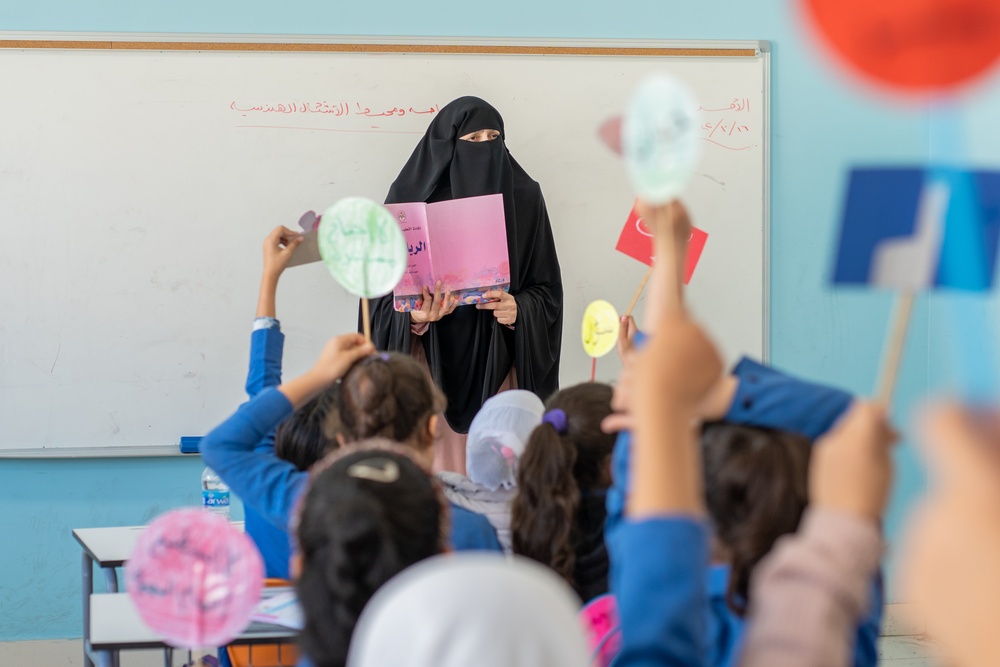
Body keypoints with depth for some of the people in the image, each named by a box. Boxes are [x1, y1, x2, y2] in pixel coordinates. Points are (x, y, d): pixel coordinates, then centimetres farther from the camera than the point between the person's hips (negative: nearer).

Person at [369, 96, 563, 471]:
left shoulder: (523, 197, 4)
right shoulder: (410, 195, 0)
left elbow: (546, 288, 7)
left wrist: (519, 309, -13)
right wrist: (414, 317, -18)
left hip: (496, 365, 1)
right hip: (432, 361, -1)